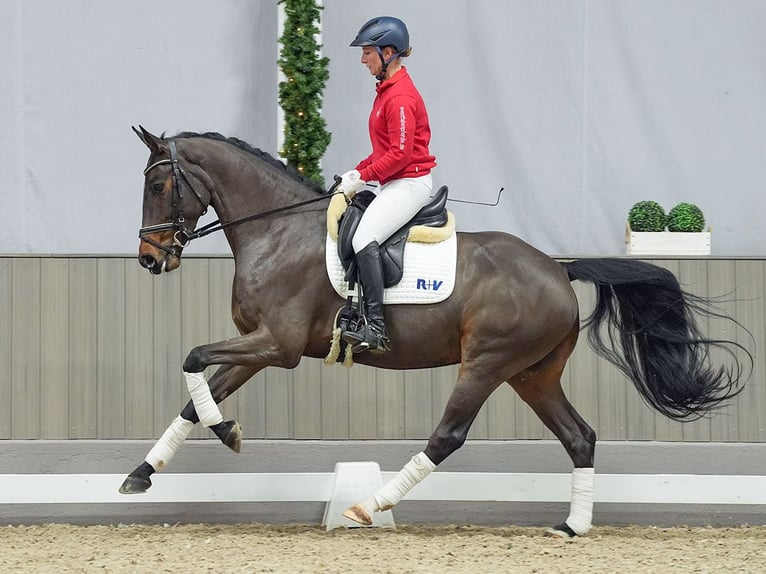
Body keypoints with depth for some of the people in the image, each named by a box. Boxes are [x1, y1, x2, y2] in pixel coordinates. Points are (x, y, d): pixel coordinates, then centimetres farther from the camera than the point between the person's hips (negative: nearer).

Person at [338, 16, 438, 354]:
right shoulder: (387, 91, 16)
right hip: (393, 184, 11)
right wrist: (358, 172, 9)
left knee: (364, 239, -25)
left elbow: (400, 153, -21)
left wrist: (363, 177, -17)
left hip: (409, 184, -11)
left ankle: (375, 328, -31)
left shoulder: (401, 97, -16)